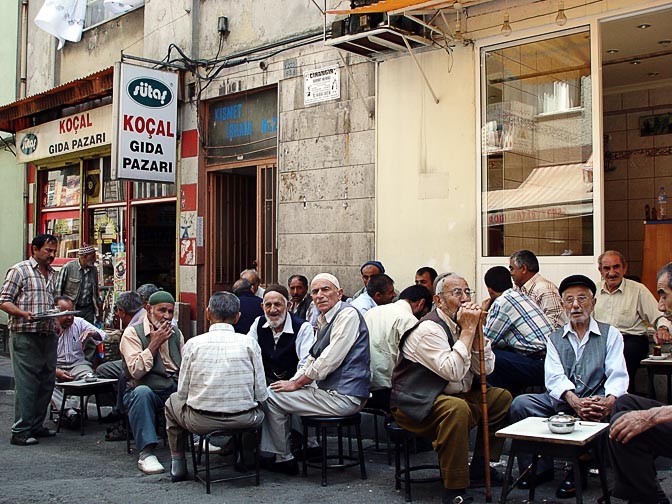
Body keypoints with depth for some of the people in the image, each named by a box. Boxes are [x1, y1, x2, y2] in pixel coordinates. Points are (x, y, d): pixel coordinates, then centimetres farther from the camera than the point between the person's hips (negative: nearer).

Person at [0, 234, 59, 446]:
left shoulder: (52, 274, 18)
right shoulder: (19, 270, -3)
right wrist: (24, 313, -21)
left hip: (48, 335, 7)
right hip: (24, 335, -7)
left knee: (46, 382, 10)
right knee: (25, 384, -6)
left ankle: (36, 426, 21)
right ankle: (20, 432, 0)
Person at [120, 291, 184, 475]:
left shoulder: (176, 333, 15)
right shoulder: (132, 333, -2)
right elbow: (136, 371, -15)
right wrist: (155, 343, -15)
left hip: (175, 389, 4)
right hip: (147, 390, -4)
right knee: (142, 392, -39)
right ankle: (146, 453, -36)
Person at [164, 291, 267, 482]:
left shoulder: (193, 344, -4)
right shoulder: (249, 342, -4)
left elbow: (183, 393, 0)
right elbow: (260, 394, -4)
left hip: (201, 422, 0)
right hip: (245, 421, 0)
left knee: (173, 401, 30)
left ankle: (178, 464, 32)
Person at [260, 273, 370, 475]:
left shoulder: (347, 315, -14)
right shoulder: (324, 320, 15)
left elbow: (329, 361, -20)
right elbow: (313, 359, 20)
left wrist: (296, 384, -11)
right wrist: (293, 381, 5)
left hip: (343, 396, -10)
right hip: (329, 390, 10)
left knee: (272, 396, -7)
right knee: (276, 390, 17)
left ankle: (283, 458, 7)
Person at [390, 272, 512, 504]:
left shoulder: (460, 323, 6)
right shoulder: (429, 329, -19)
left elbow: (485, 369, 5)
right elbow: (453, 372, -30)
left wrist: (476, 329, -7)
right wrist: (468, 330, -23)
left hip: (454, 396, 9)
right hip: (417, 405, -9)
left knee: (502, 397, 6)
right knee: (456, 408, -36)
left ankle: (480, 466, 16)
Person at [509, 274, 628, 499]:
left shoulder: (610, 334, 11)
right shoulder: (555, 338, 15)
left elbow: (617, 375, -5)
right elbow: (554, 377, -3)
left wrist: (609, 400, -28)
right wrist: (575, 401, -24)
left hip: (596, 404, -1)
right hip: (560, 402, 2)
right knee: (520, 403, -22)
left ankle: (578, 471, -13)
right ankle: (540, 467, -5)